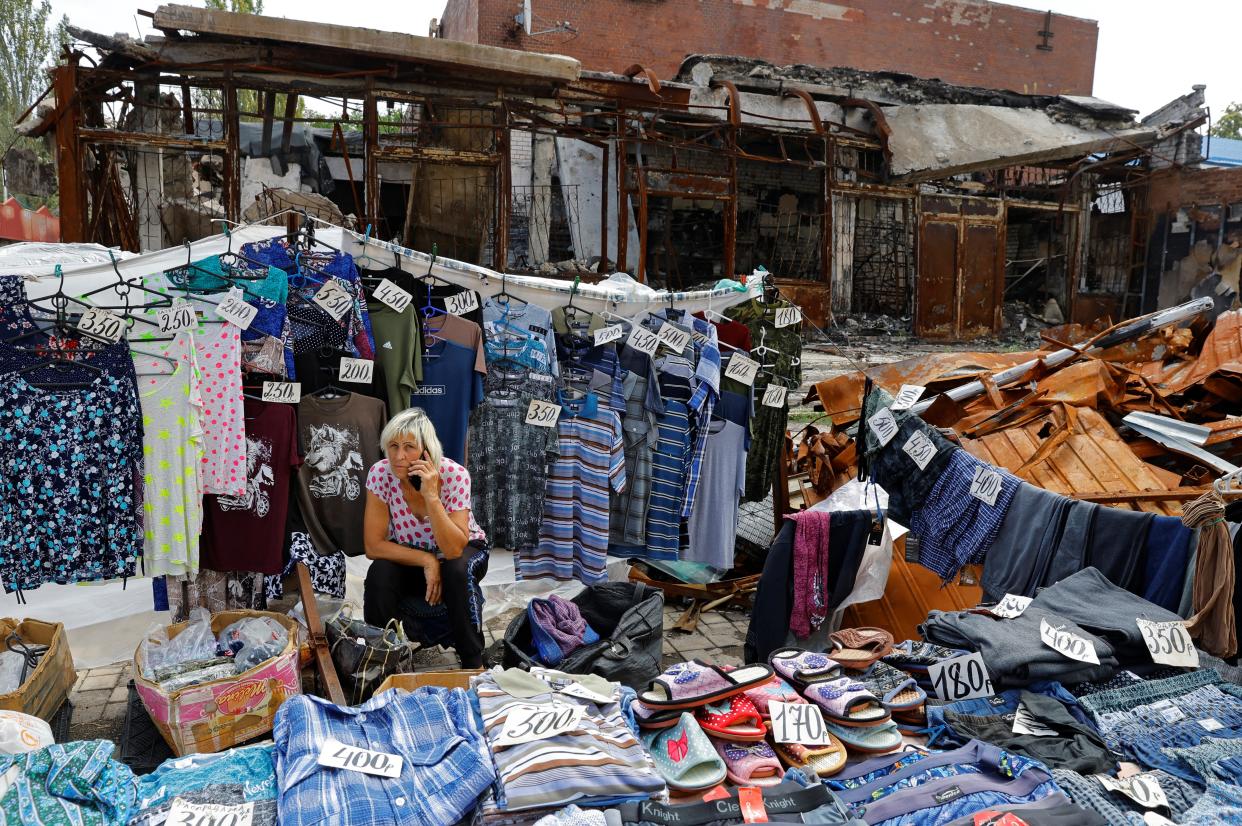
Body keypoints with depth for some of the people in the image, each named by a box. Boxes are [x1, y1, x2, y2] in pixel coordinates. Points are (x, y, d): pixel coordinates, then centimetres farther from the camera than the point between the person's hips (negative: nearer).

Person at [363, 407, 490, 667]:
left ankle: (473, 662, -15)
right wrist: (426, 561, -29)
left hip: (463, 551, -2)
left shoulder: (454, 475, -28)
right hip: (409, 555, 2)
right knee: (379, 574, -29)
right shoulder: (380, 474, -22)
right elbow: (373, 545, -20)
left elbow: (454, 550, -35)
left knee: (458, 571, -35)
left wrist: (431, 495, -43)